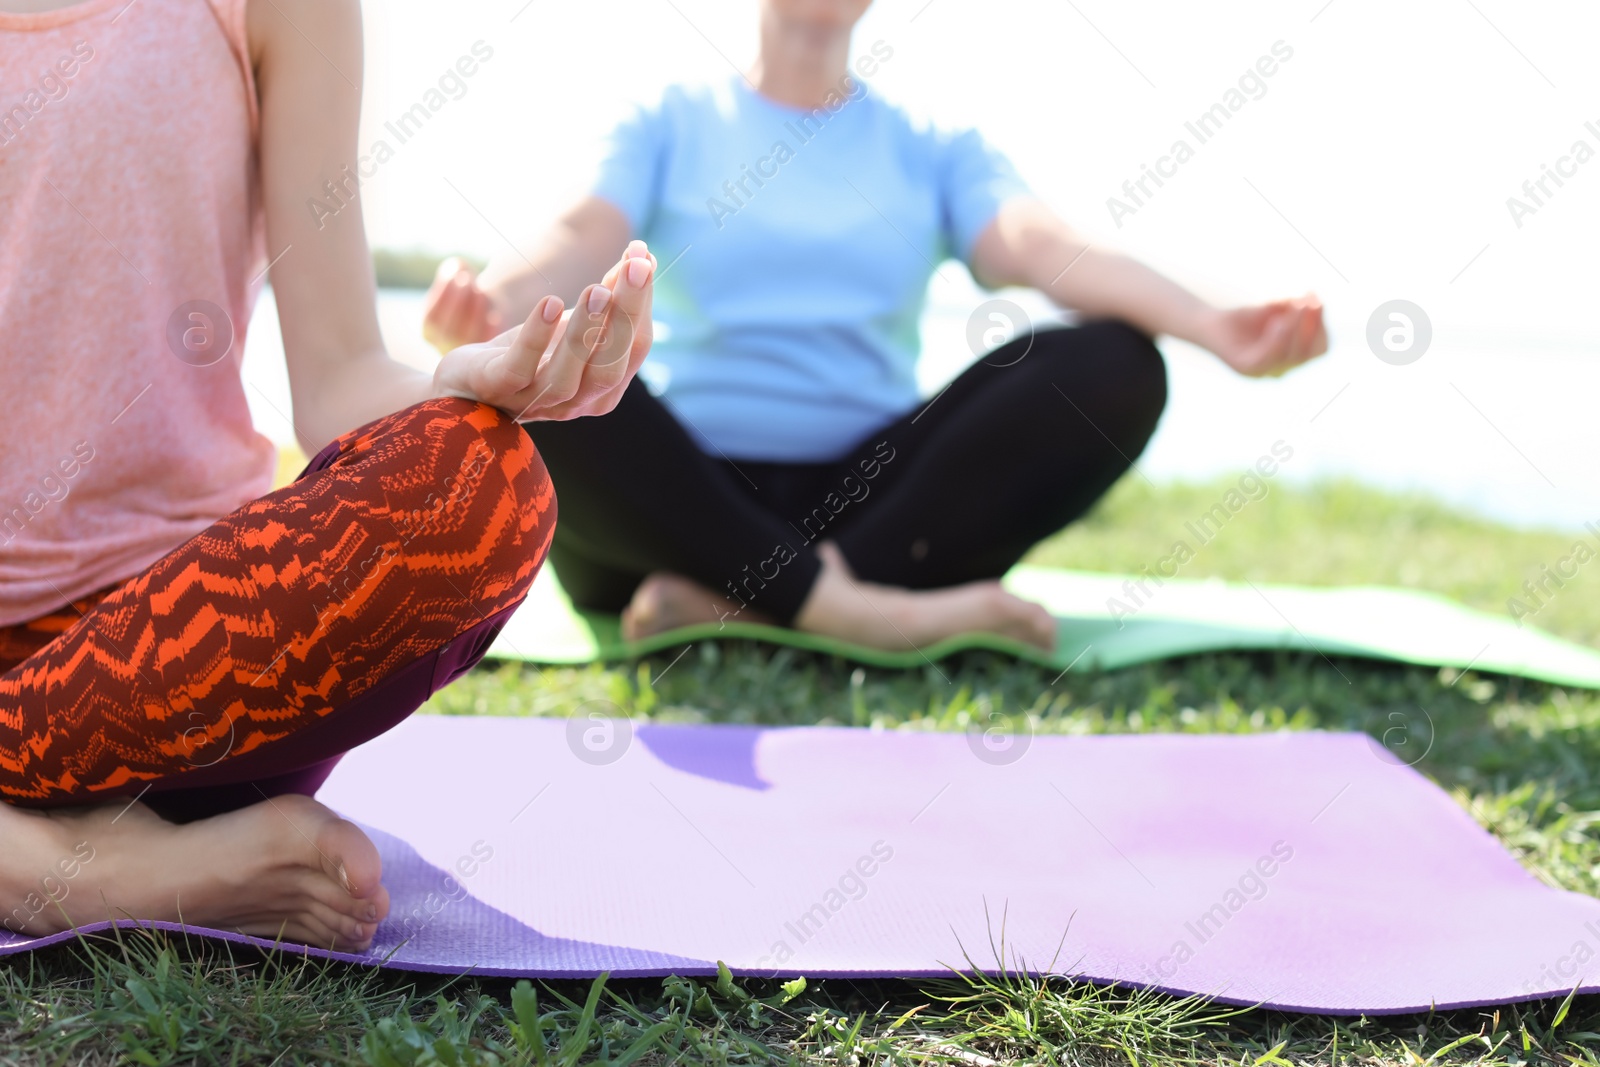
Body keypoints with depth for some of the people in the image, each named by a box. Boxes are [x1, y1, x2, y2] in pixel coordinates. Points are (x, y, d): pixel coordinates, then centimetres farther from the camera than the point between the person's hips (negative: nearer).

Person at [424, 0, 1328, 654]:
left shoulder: (934, 151, 14)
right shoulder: (673, 126, 12)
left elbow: (1043, 246, -5)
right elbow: (582, 243, -7)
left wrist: (1213, 325, -26)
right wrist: (482, 309, -32)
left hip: (870, 498, 2)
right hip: (680, 508, -1)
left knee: (1116, 367, -21)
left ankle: (733, 600, -31)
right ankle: (846, 607, -32)